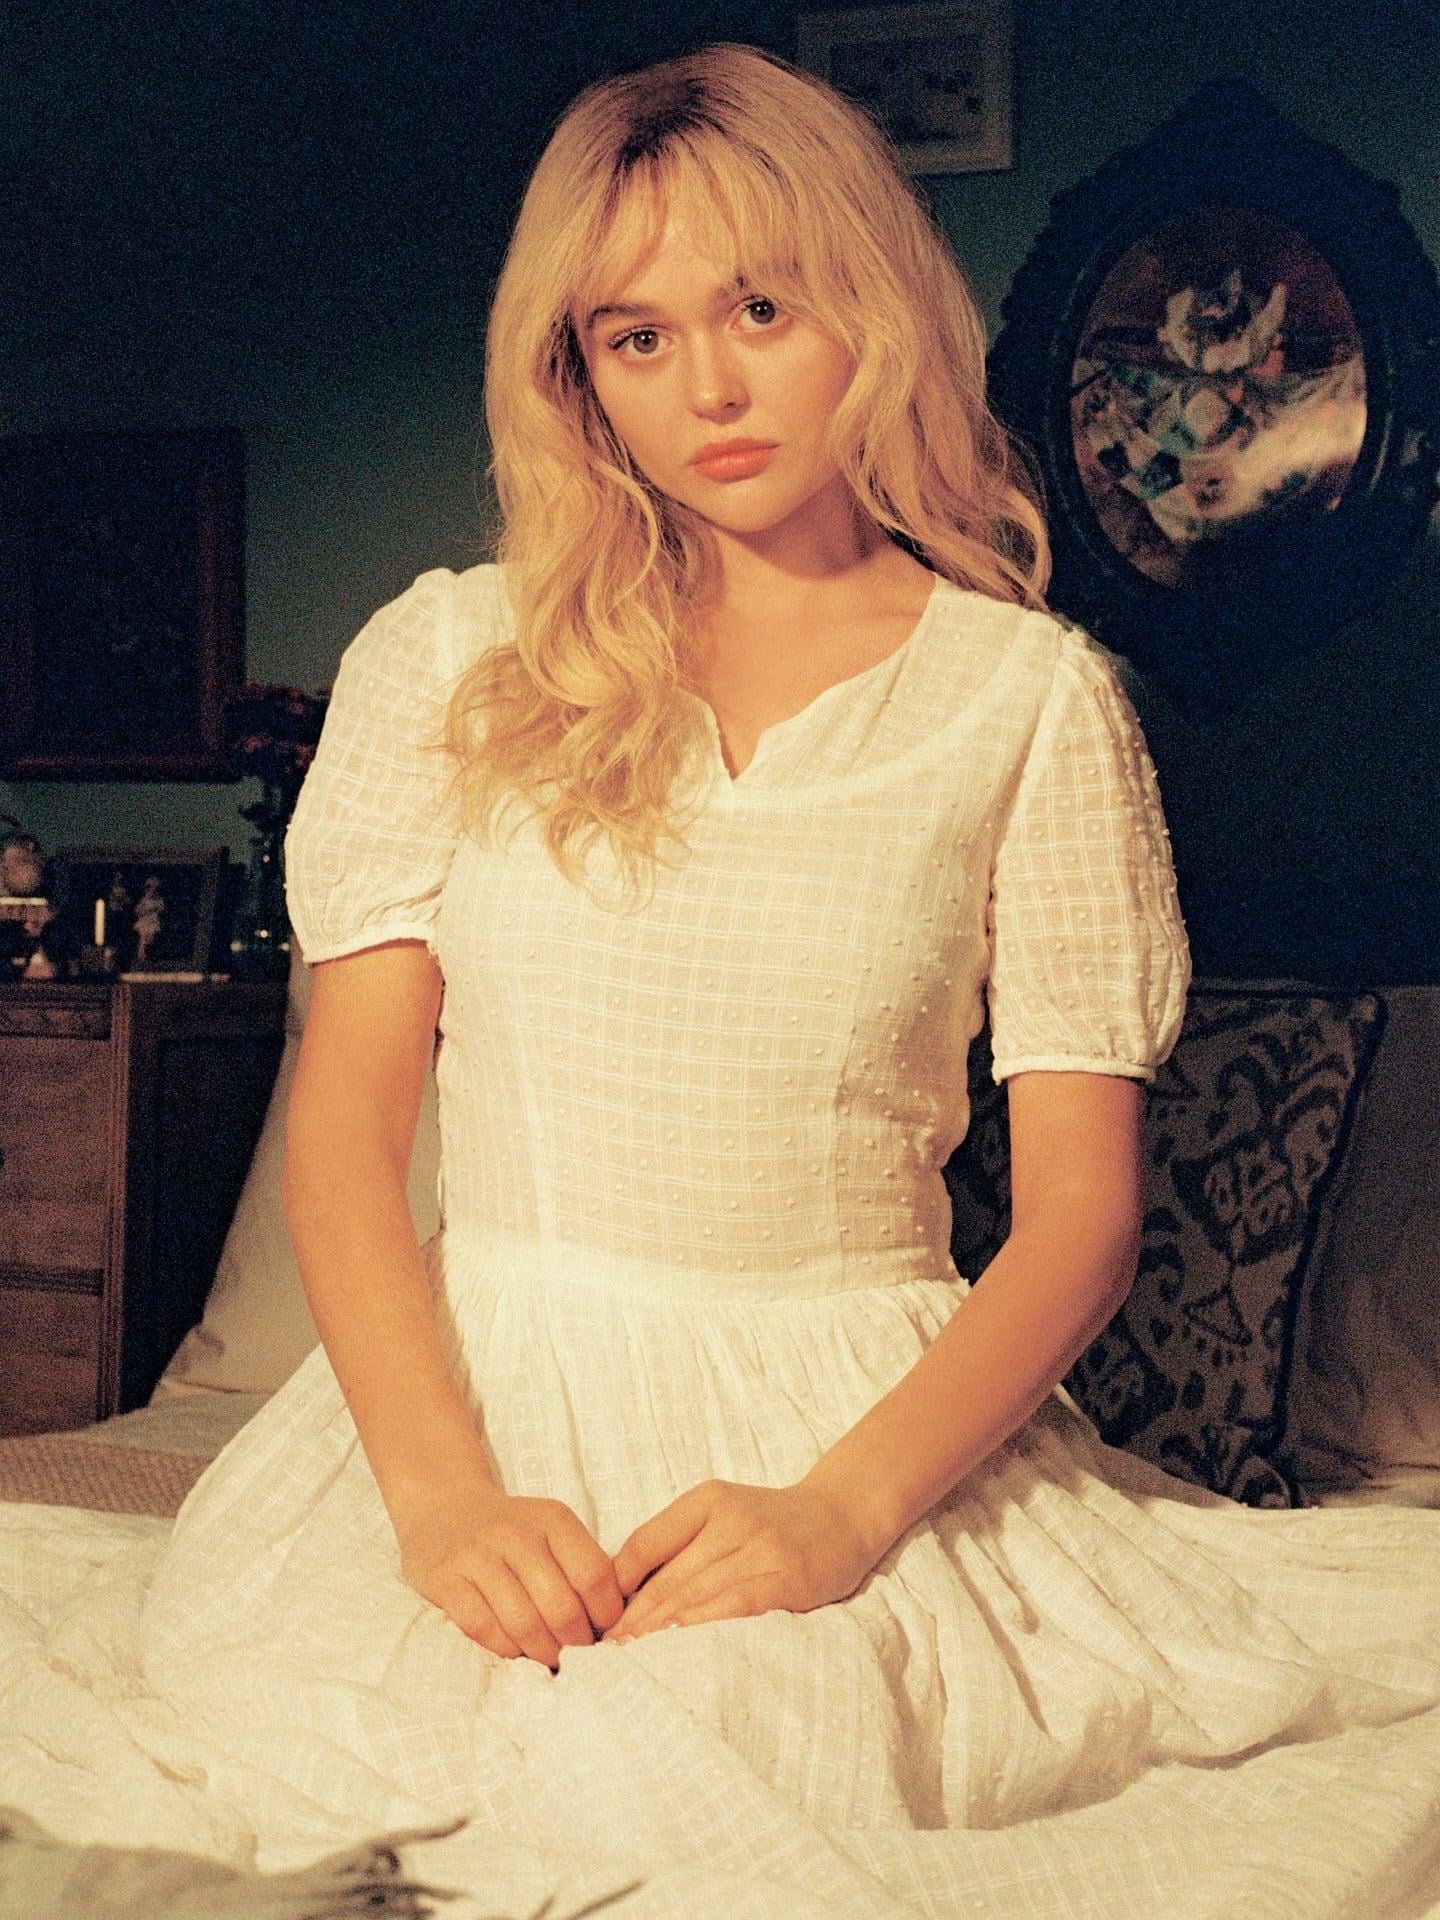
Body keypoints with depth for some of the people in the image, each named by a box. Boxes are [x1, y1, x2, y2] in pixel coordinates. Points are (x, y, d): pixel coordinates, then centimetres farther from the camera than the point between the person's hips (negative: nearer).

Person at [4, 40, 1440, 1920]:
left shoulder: (1034, 698, 4)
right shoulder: (447, 656, 9)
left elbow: (1079, 1205, 0)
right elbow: (346, 1116, 2)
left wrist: (847, 1505, -18)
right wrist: (437, 1484, -16)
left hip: (884, 1425, -1)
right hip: (482, 1394, 1)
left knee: (661, 1749, -32)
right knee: (315, 1734, -29)